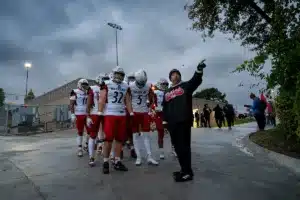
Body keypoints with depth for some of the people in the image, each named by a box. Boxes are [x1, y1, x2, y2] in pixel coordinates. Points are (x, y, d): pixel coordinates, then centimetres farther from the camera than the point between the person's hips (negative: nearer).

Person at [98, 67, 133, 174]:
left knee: (120, 139, 6)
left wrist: (131, 114, 7)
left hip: (122, 115, 4)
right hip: (109, 115, -4)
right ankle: (105, 162, 6)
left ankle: (117, 162, 16)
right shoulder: (107, 85, 1)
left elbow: (128, 102, 14)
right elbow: (102, 100, -3)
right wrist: (100, 113, -11)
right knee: (108, 139, -5)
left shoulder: (126, 87, 13)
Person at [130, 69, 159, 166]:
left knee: (146, 135, 2)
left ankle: (149, 157, 7)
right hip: (134, 113, -1)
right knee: (136, 135, 3)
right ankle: (138, 157, 10)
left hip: (144, 112, 2)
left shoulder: (148, 86, -2)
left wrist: (147, 106, 4)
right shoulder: (130, 86, -9)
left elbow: (151, 100, 11)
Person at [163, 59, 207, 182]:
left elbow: (196, 81, -12)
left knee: (184, 146, -8)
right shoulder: (167, 92, 22)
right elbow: (165, 108, 21)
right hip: (172, 123, 6)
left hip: (184, 121, -6)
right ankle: (185, 170, 23)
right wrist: (165, 121, 13)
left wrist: (199, 70, -30)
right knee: (177, 146, 10)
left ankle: (187, 173, 0)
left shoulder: (186, 86, 8)